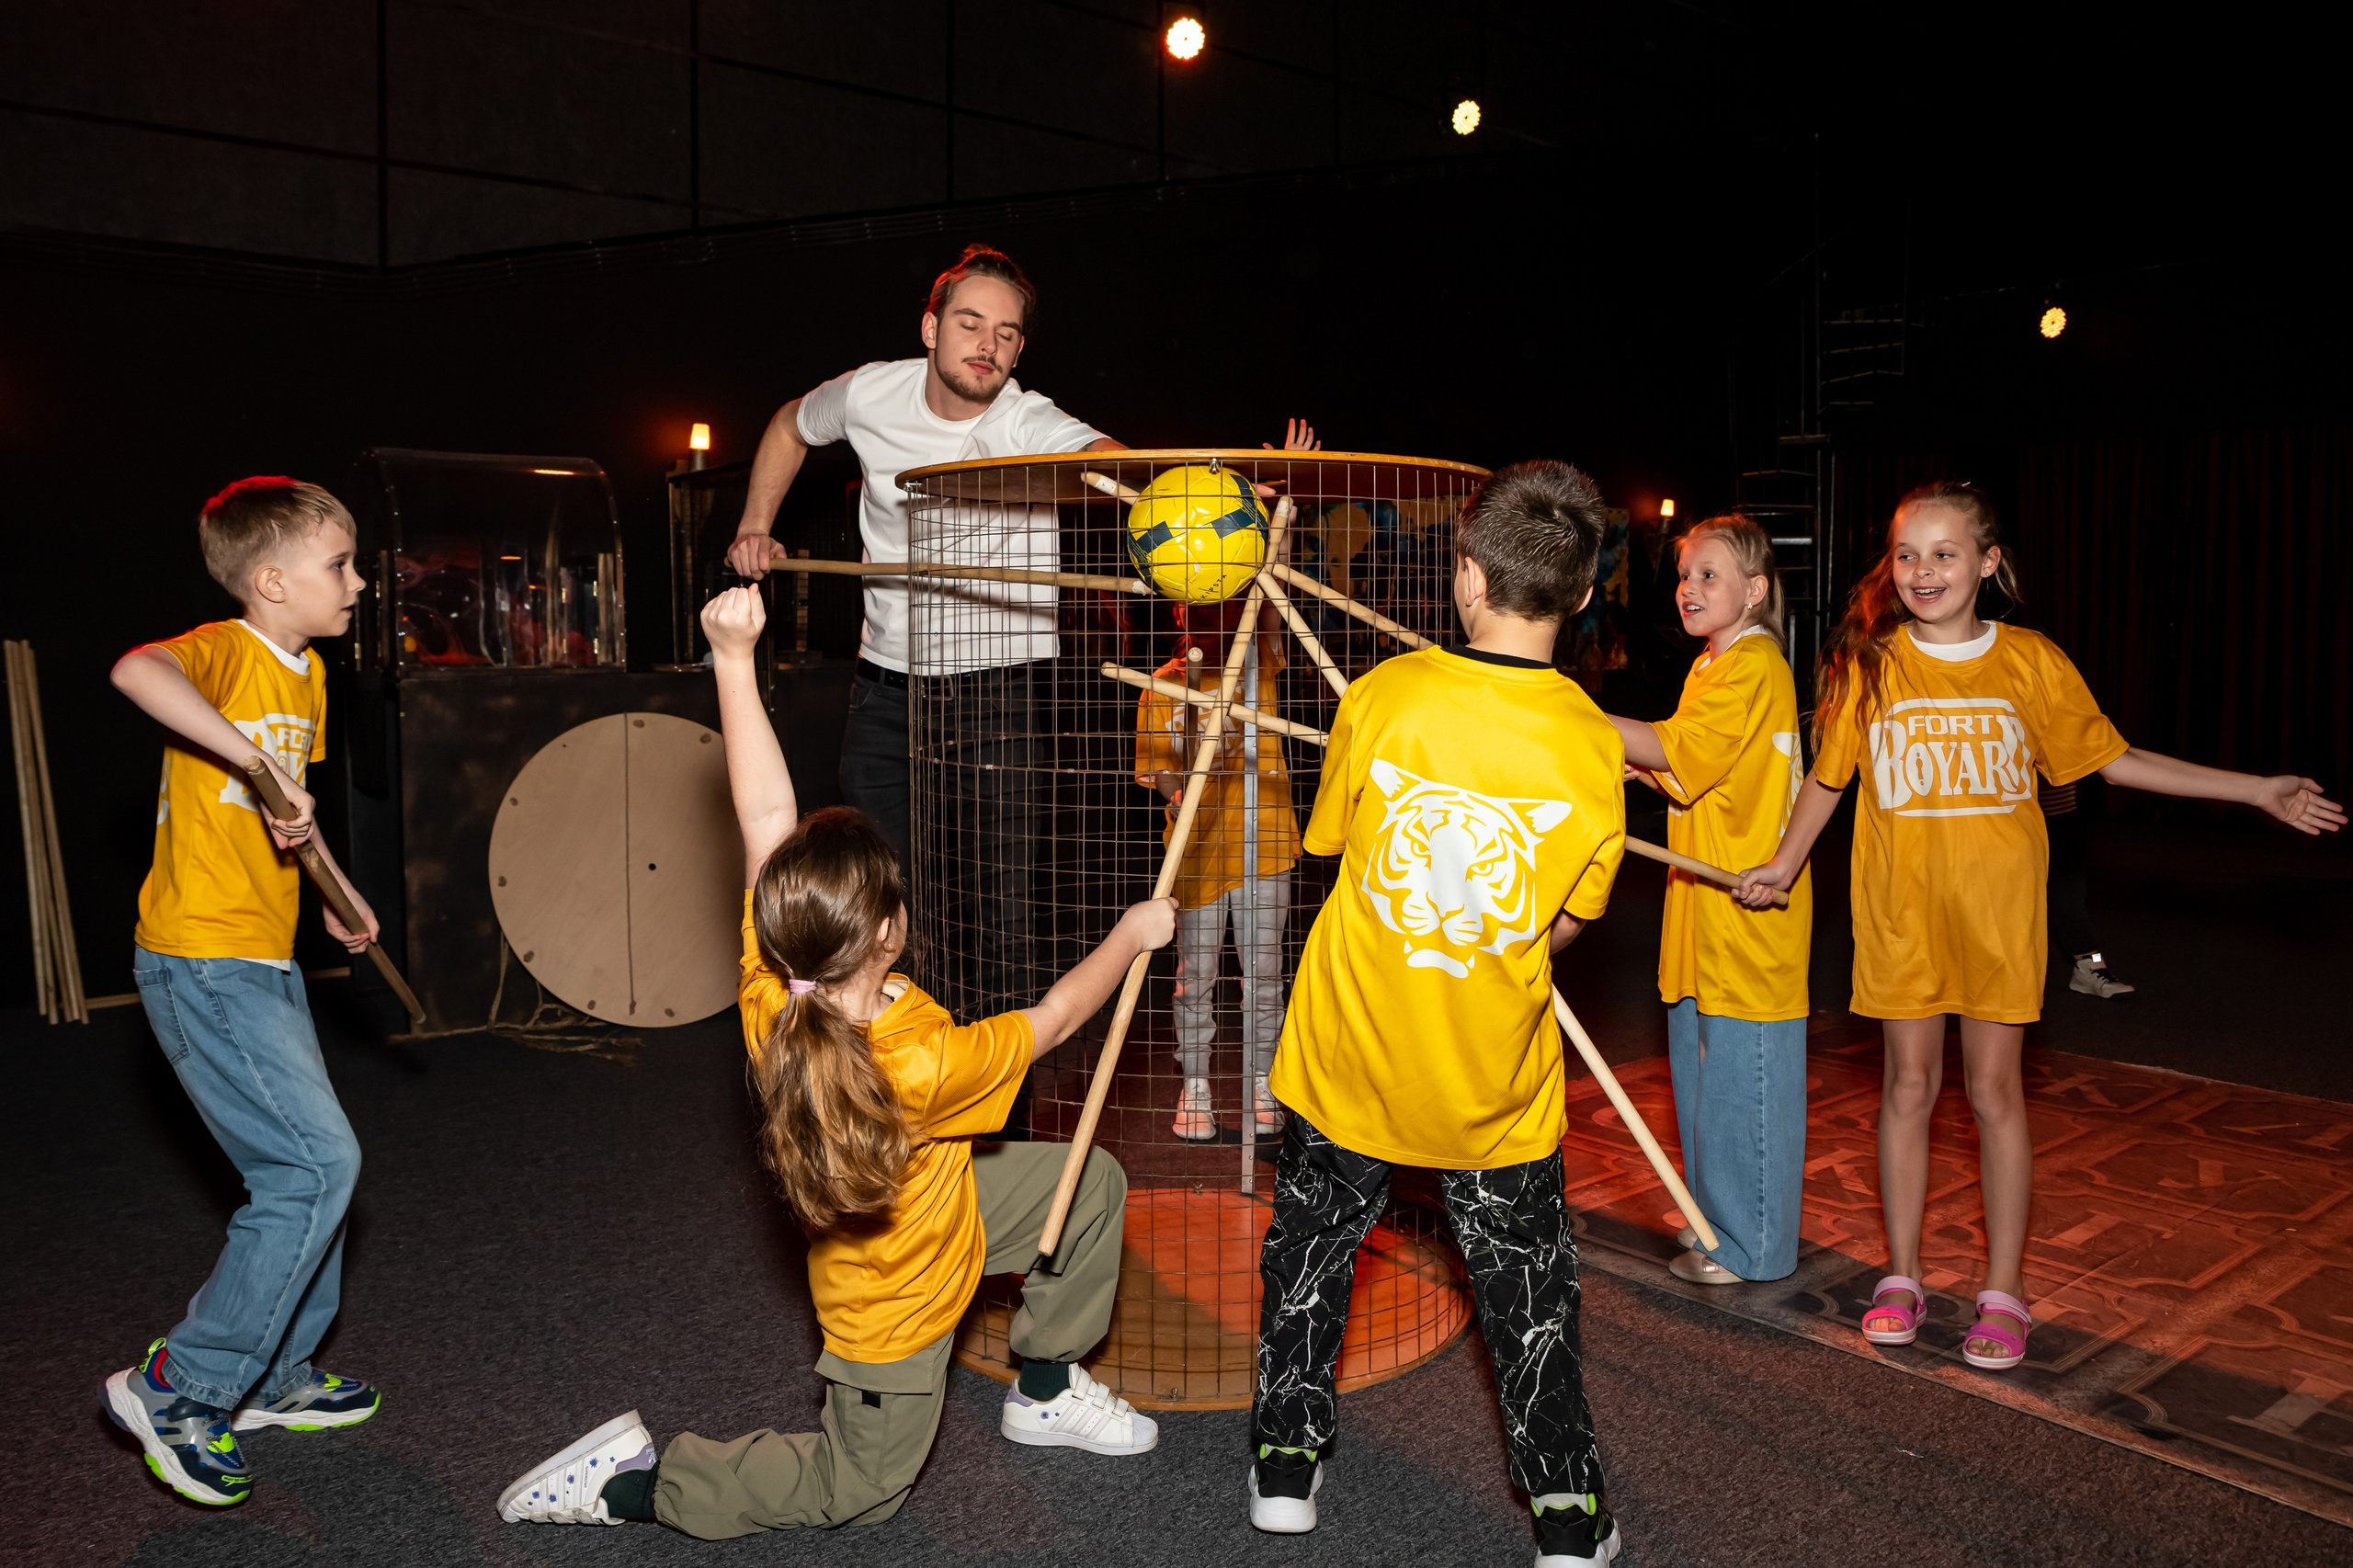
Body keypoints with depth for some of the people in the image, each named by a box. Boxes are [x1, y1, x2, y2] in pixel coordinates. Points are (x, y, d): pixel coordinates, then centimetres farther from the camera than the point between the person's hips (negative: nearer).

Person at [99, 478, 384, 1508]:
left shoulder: (308, 674, 12)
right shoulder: (224, 649, -14)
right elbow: (137, 672, -39)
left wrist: (334, 898, 14)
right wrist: (256, 762, -41)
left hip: (265, 963, 9)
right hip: (200, 962, -9)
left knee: (304, 1164, 15)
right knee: (317, 1163, -12)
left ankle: (274, 1377, 31)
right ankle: (176, 1391, 3)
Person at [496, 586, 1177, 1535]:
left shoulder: (770, 991, -26)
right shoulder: (921, 1067, -41)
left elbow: (767, 818, -24)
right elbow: (1051, 1020, -25)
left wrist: (733, 658, -25)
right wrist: (1130, 937, -9)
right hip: (897, 1292, -7)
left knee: (1091, 1180, 9)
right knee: (861, 1488, 17)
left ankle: (1046, 1391, 27)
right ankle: (629, 1482, 13)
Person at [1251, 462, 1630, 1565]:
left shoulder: (1381, 696, -16)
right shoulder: (1592, 744, -13)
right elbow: (1567, 922, -2)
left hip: (1348, 1052, 0)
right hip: (1495, 1075, 0)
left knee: (1312, 1243, 22)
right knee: (1526, 1280, 19)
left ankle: (1287, 1456, 33)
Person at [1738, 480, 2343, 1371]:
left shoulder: (2031, 661, -2)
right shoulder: (1868, 664, -3)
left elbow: (2109, 757, 7)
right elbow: (1828, 775, 8)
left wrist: (2259, 791, 7)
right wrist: (1783, 863, 1)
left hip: (1998, 908, 0)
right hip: (1901, 907, 0)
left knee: (1994, 1090, 5)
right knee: (1909, 1083, 7)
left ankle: (2004, 1291, 18)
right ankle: (1902, 1277, 21)